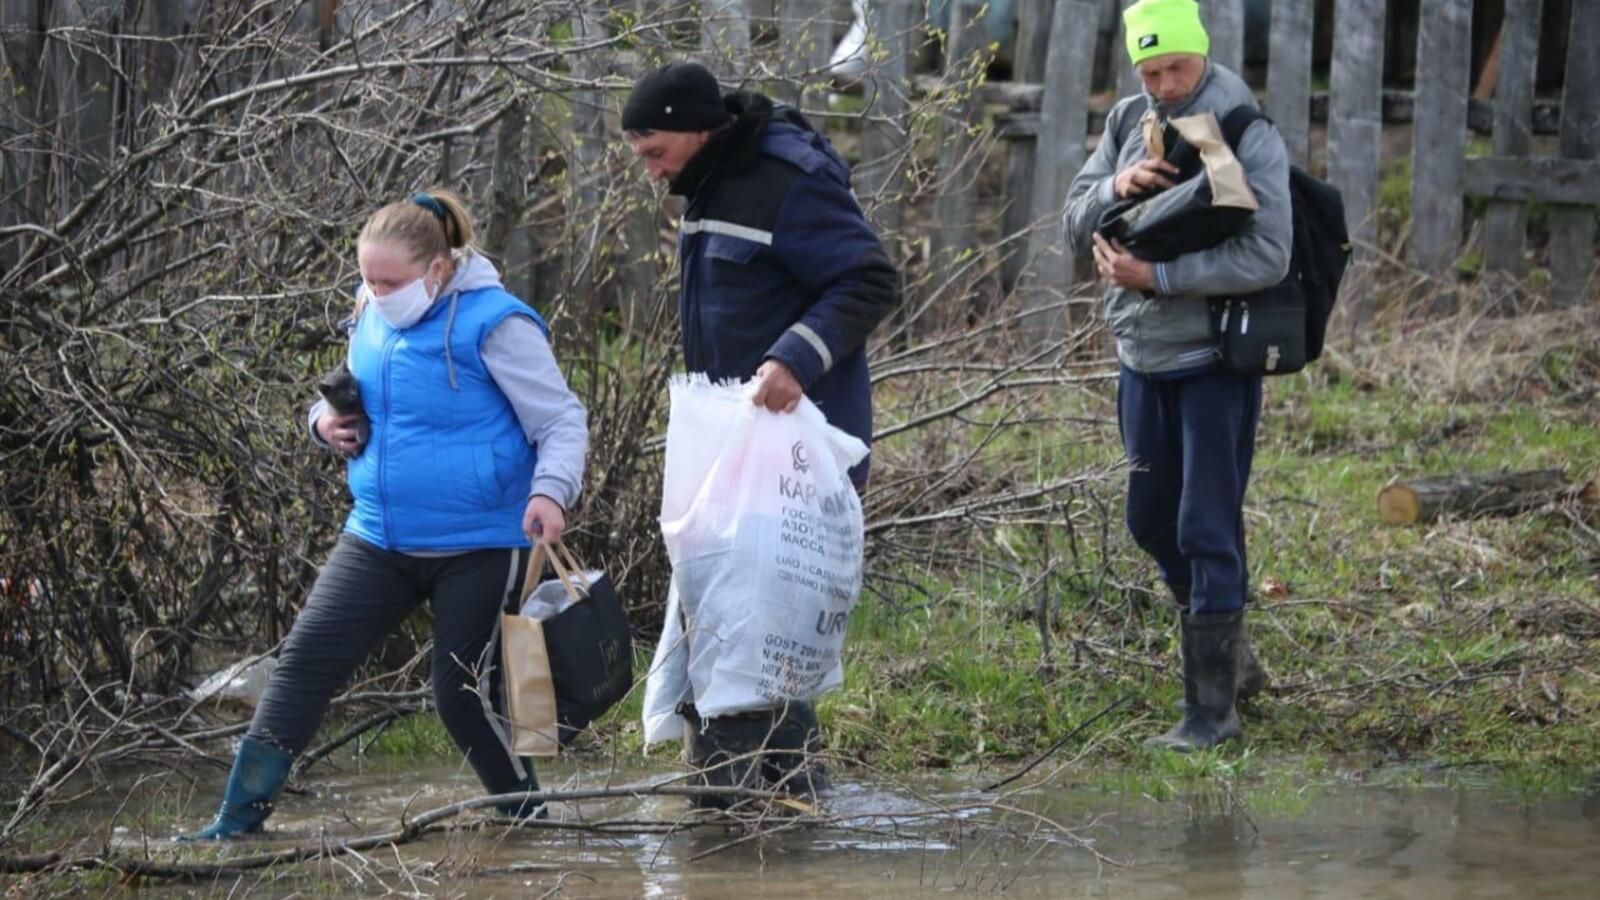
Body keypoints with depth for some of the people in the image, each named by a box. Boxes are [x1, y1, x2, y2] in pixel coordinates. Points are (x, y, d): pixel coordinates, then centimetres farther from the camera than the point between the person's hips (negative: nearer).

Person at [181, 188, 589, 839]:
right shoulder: (372, 320, 6)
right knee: (306, 658, -3)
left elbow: (563, 422, -11)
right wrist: (327, 421, 0)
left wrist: (551, 491, -31)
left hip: (478, 547, -6)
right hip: (379, 538, 6)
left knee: (463, 693, -3)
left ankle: (527, 819, 18)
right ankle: (239, 816, -1)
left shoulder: (493, 325, -14)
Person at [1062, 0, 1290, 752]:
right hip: (1143, 353, 7)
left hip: (1215, 359, -7)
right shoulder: (1129, 122, 5)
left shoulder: (1247, 134, -14)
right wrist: (1115, 187, -18)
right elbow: (1075, 224, 3)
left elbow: (1267, 258, -22)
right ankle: (1232, 659, 34)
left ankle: (1213, 706, -1)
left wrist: (1156, 274, -24)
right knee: (1152, 522, 16)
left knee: (1208, 533, -6)